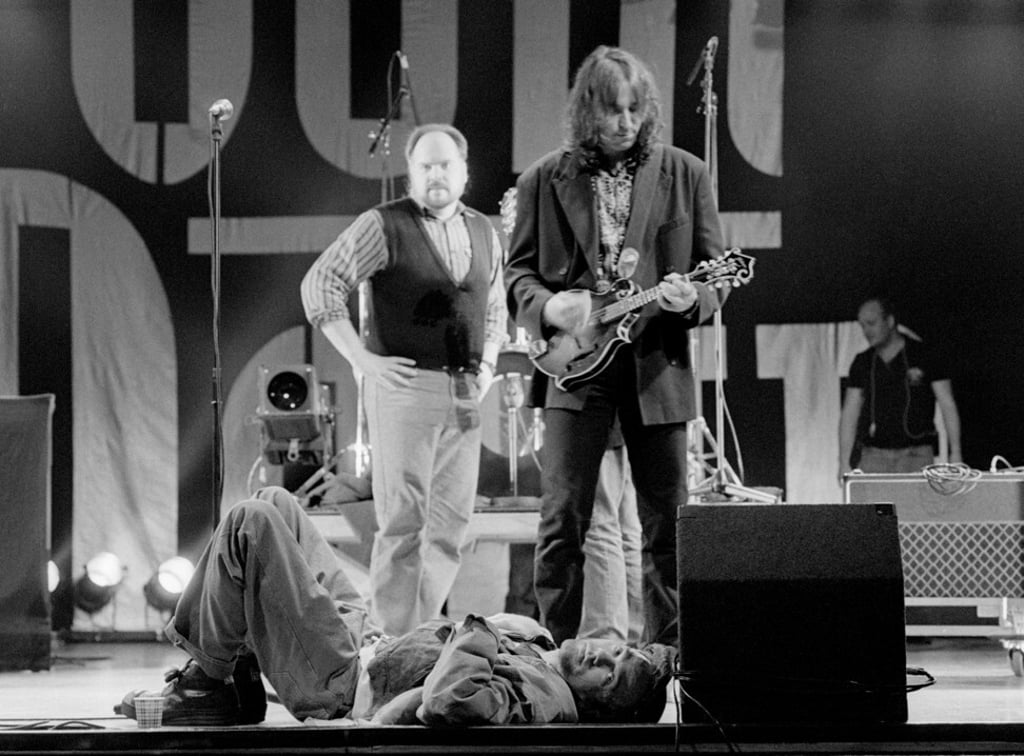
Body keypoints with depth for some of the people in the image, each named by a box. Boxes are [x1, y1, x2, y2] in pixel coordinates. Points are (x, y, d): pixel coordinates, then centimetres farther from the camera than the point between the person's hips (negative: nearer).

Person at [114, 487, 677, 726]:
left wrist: (471, 644, -32)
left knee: (251, 524, -14)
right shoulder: (538, 643, -2)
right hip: (369, 641, 9)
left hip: (340, 683, -9)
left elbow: (444, 704, -48)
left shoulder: (537, 698, -30)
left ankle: (208, 684, 5)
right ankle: (238, 678, 20)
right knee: (273, 504, 16)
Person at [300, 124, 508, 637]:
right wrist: (362, 359, -11)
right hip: (404, 385, -6)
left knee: (452, 523, 6)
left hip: (466, 394, 6)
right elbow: (319, 284, -8)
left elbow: (496, 308, 28)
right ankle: (394, 640, -3)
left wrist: (488, 363, 12)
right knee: (402, 521, -7)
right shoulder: (383, 226, -5)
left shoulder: (483, 232, 14)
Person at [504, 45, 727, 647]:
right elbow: (518, 270, 10)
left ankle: (667, 653, 12)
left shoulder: (687, 176, 5)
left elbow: (715, 273, 6)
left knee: (667, 522, 4)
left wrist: (690, 298, -16)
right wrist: (546, 306, -11)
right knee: (562, 520, -4)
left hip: (658, 365, 1)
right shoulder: (545, 180, 6)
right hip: (574, 363, -1)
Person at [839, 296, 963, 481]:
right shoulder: (862, 363, 12)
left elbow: (948, 405, 1)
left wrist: (955, 453, -8)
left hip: (916, 456, -2)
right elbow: (849, 413, 12)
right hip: (873, 456, 2)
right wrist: (844, 463, 5)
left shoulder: (924, 356, 2)